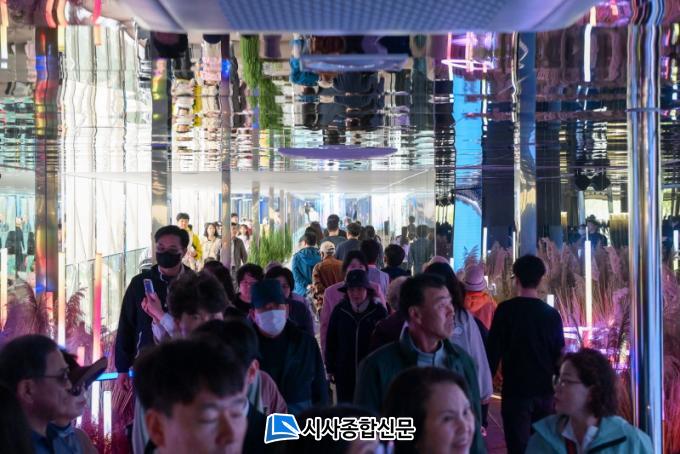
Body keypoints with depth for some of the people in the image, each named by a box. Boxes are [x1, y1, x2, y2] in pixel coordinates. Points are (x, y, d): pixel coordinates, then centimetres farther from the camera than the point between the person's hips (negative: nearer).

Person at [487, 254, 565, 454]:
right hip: (545, 392, 4)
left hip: (516, 391, -4)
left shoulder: (506, 309, -6)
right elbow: (559, 355, 10)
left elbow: (494, 350, -8)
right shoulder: (552, 314, 5)